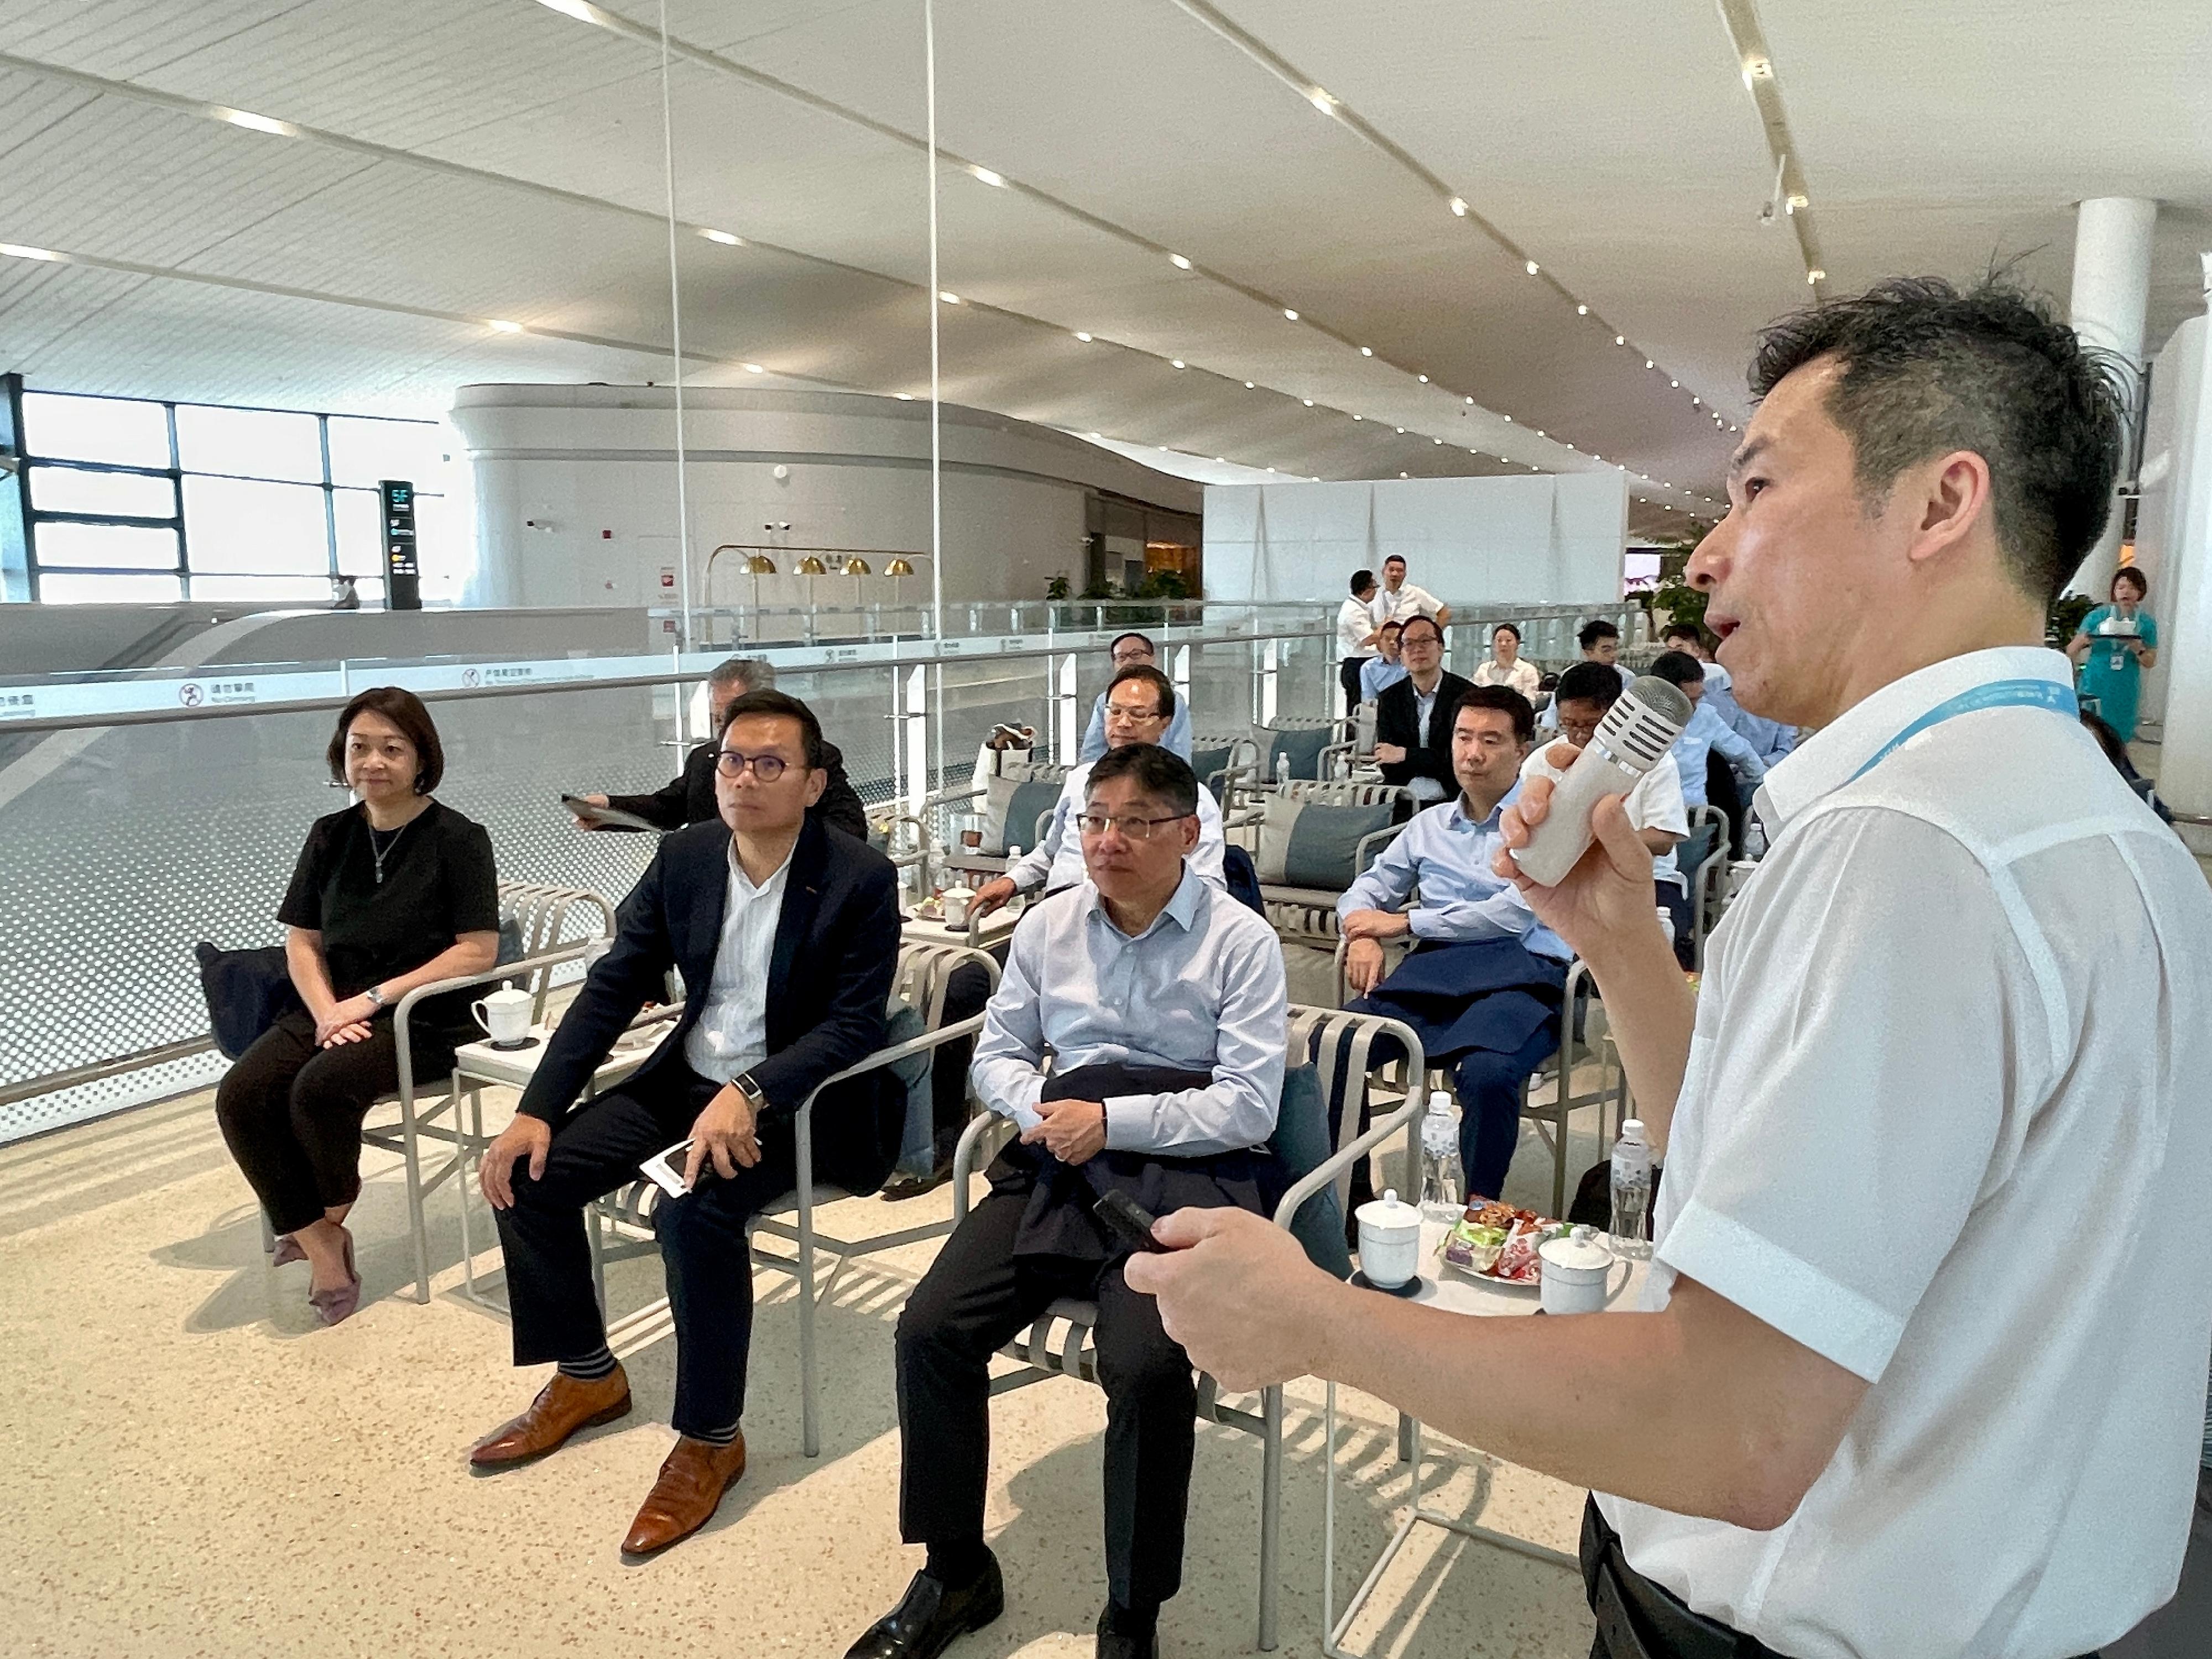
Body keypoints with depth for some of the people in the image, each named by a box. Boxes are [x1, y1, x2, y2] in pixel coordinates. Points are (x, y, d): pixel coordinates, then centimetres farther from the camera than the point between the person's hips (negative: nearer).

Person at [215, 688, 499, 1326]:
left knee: (320, 1088, -29)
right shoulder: (330, 836, 9)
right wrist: (327, 1013, -10)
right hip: (335, 1009, 5)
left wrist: (373, 998, -16)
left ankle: (329, 1214, 2)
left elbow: (478, 951, -13)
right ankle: (317, 1240, -7)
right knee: (241, 1096, -19)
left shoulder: (457, 838, -7)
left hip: (426, 1017, -5)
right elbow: (302, 941, 9)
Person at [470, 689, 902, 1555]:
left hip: (796, 1097, -6)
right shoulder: (684, 855, -1)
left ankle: (709, 1439, -9)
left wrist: (749, 1095, -34)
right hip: (687, 1078, 6)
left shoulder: (861, 879, -16)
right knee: (529, 1172, -3)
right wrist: (536, 1109, -6)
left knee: (694, 1209, -31)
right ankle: (586, 1377, 18)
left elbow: (854, 1025, -19)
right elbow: (614, 988, 2)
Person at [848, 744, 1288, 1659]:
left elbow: (1251, 1104, -8)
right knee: (929, 1329, -13)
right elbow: (997, 1055, 17)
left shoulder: (1241, 941, -3)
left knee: (1143, 1363, -30)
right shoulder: (1049, 925, 11)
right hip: (1062, 1162, 5)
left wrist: (1110, 1120, -15)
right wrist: (1042, 1111, -6)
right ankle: (955, 1576, 11)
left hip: (1186, 1170, -4)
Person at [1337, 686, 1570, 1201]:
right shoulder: (1430, 825, 23)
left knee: (1485, 1073, -37)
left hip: (1517, 977, -4)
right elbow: (1367, 891, 28)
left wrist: (1404, 922, -4)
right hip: (1433, 975, 5)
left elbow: (1514, 914, -8)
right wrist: (1363, 935, 2)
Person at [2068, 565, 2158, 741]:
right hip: (2095, 688, -1)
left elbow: (2151, 662, 6)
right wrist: (2082, 641, -21)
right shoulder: (2098, 616, -1)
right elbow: (2071, 651, 1)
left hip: (2124, 693, 1)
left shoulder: (2146, 622, 3)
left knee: (2119, 739, 5)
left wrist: (2139, 650, -15)